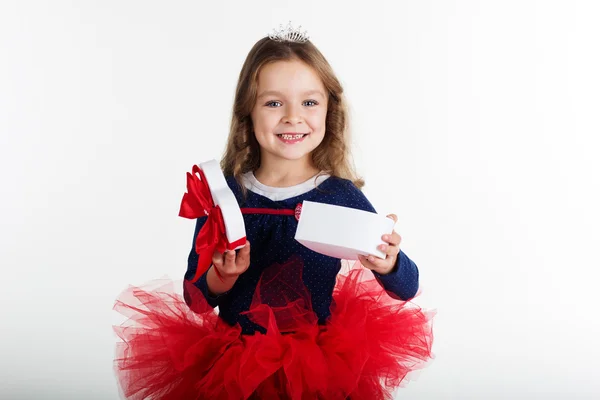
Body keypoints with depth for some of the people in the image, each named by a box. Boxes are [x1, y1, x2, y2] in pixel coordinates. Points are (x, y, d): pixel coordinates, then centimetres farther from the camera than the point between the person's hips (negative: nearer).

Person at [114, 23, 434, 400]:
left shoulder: (340, 196, -5)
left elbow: (406, 290, -4)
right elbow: (195, 299, 3)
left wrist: (387, 264, -24)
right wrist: (222, 277, -17)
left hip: (319, 368, -1)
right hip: (232, 364, 1)